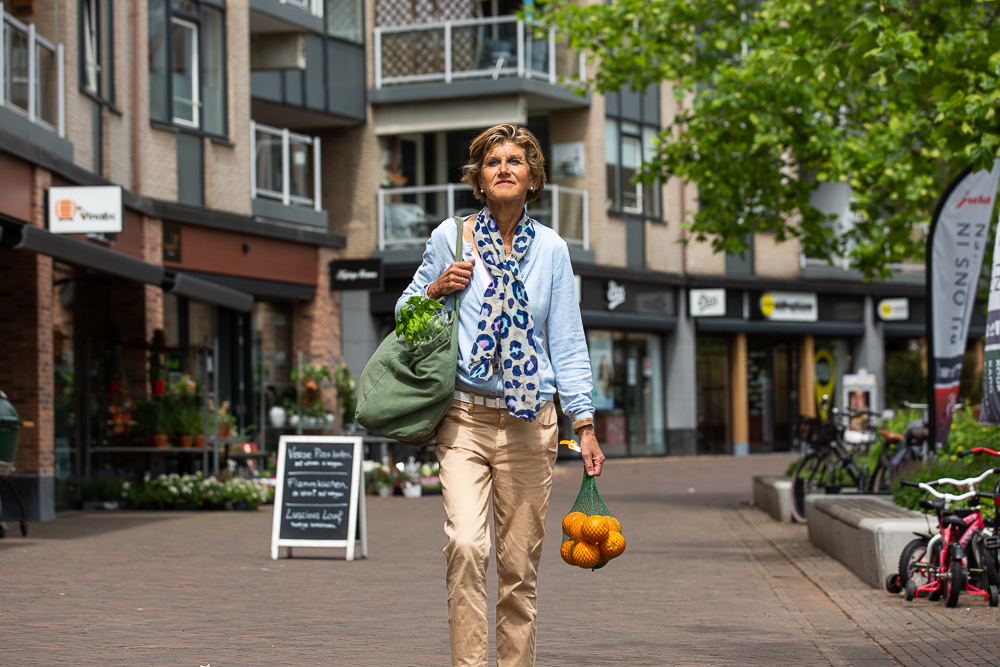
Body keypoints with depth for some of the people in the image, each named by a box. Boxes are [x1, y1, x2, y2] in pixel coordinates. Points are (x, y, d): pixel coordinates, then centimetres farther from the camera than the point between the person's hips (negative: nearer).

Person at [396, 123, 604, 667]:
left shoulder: (550, 249, 8)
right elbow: (405, 313, 15)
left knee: (520, 563, 3)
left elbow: (568, 342, 9)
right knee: (466, 545, -19)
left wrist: (584, 423, 3)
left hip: (529, 422, 2)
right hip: (465, 418, -1)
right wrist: (436, 289, -6)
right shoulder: (450, 237, 5)